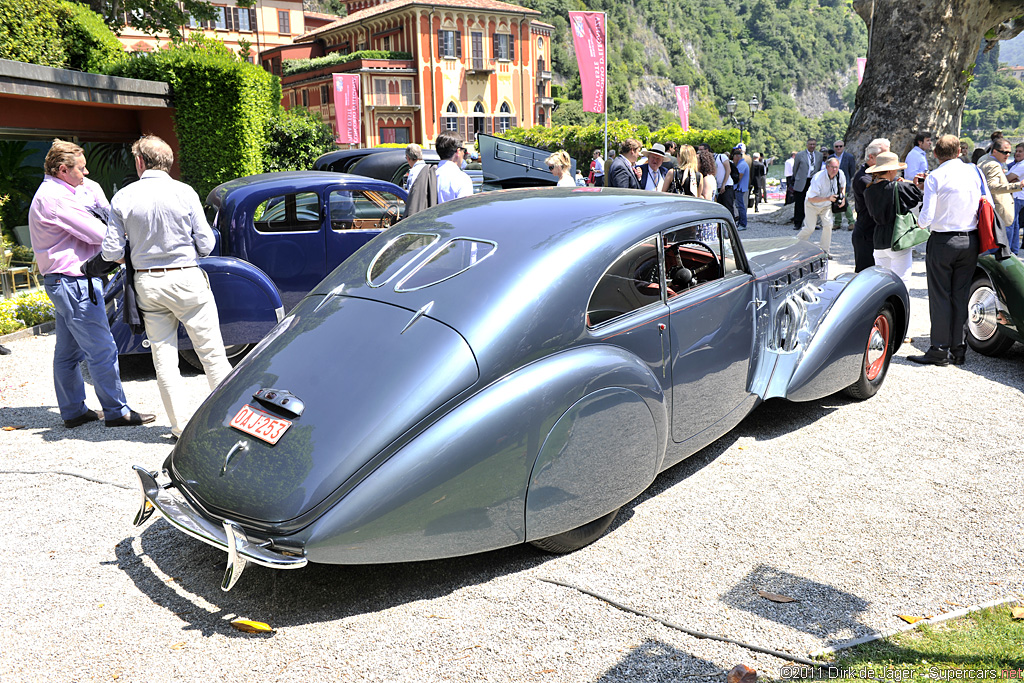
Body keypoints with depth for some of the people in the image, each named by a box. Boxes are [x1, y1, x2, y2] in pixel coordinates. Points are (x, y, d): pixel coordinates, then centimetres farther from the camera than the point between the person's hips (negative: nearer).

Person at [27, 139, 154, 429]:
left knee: (68, 351, 15)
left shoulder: (47, 194, 19)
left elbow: (79, 234, 19)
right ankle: (116, 411, -1)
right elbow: (98, 234, -18)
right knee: (102, 350, -6)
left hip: (59, 282, 11)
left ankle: (73, 411, 23)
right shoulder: (57, 197, -16)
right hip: (74, 282, -11)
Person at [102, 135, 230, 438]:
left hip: (147, 283, 2)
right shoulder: (184, 192, -7)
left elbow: (111, 252, -1)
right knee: (211, 351, 5)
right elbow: (206, 244, -5)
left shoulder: (122, 198, -1)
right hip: (186, 280, -2)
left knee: (163, 354, 10)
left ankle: (181, 424, 13)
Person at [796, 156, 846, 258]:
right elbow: (811, 198, -33)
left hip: (826, 205, 5)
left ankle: (825, 250, 2)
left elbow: (843, 185, 10)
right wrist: (827, 198, -44)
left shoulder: (840, 174, -15)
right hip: (812, 205, -5)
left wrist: (843, 197, -7)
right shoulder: (818, 178, -34)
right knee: (810, 228, -8)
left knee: (828, 224, -11)